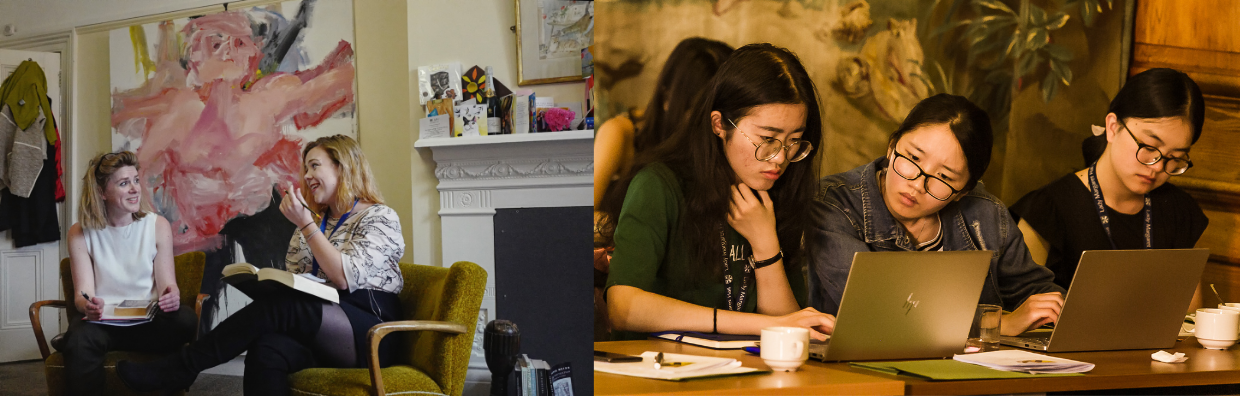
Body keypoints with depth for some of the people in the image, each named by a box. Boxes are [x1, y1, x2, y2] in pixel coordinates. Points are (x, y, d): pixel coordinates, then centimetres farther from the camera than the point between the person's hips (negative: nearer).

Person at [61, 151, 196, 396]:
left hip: (148, 320, 1)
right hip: (102, 321, -1)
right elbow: (82, 293, -5)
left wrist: (171, 296, -26)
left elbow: (167, 283, 0)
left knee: (186, 319, -32)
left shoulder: (158, 226, 5)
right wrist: (88, 305, -31)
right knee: (80, 341, -37)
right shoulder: (80, 233, 3)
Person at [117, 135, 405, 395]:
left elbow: (344, 278, -14)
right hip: (323, 332, 5)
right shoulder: (316, 220, 21)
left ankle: (182, 367, -19)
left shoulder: (380, 218, 0)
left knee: (276, 308, -29)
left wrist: (304, 224, -14)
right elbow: (293, 285, 17)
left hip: (370, 335, -5)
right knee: (266, 348, -31)